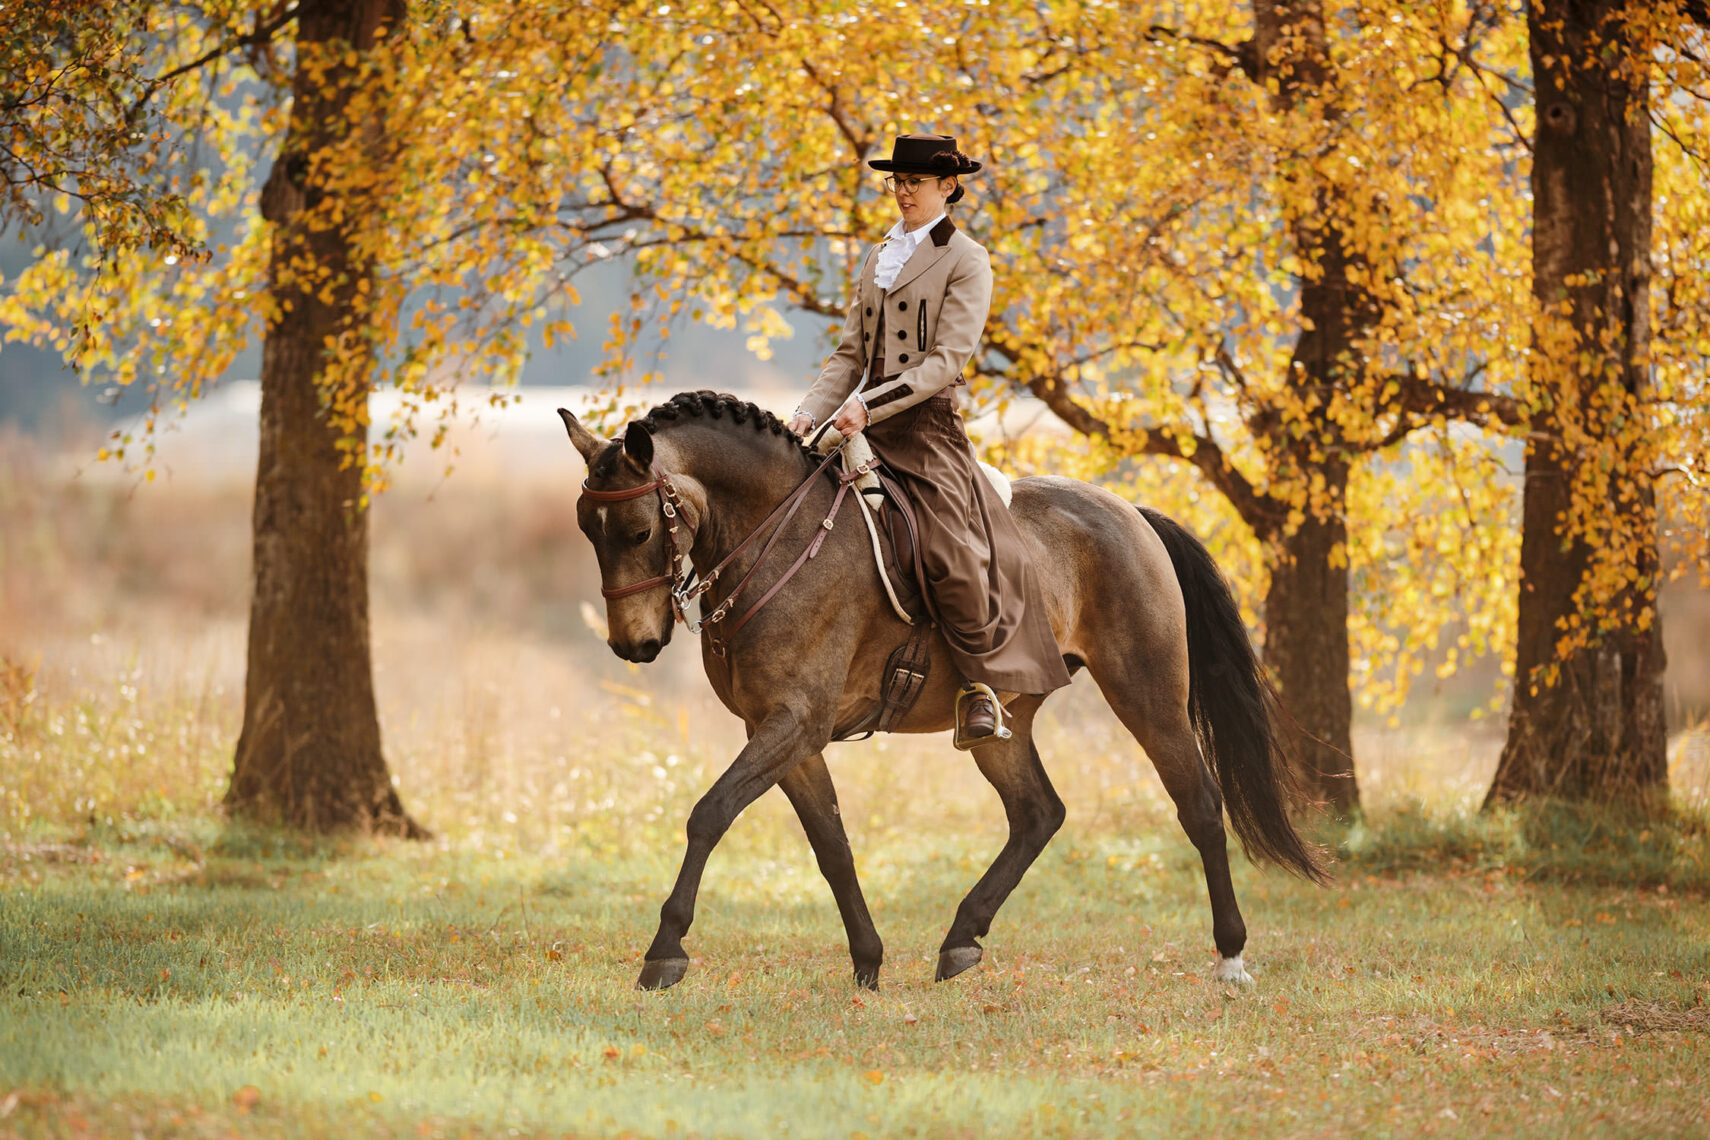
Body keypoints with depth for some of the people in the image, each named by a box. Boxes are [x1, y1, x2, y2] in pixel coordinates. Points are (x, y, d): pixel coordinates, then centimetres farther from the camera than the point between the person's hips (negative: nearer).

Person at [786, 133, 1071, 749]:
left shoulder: (966, 261, -2)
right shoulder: (879, 258, 19)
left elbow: (947, 359, -11)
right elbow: (851, 355, 17)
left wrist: (869, 404, -20)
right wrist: (811, 412, 0)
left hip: (927, 425, -7)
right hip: (867, 426, 7)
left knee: (952, 554, -24)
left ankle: (981, 683, -8)